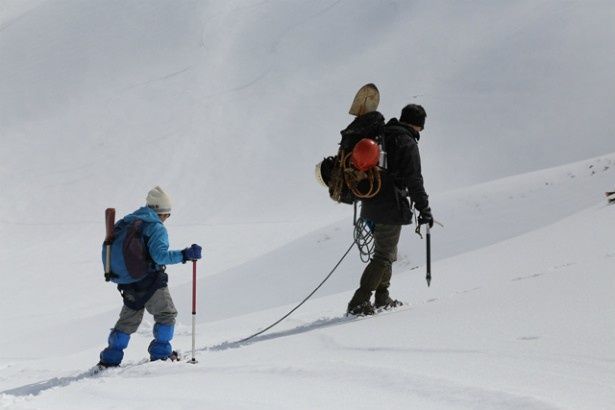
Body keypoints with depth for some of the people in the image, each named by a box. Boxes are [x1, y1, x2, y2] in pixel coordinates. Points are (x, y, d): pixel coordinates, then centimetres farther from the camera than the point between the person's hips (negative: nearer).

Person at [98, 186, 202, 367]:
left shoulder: (127, 222, 8)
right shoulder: (156, 228, -14)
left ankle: (110, 358, 15)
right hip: (151, 283, -7)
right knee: (166, 314, 14)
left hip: (128, 283, 7)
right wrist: (185, 255, -27)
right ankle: (160, 353, 11)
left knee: (128, 320, 18)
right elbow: (160, 255, -27)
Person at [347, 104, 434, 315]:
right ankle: (359, 302, -13)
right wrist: (425, 211, -10)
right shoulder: (408, 143, -12)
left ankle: (382, 298, 29)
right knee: (384, 256, -5)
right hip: (391, 209, -9)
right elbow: (414, 181, -16)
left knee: (385, 253, 22)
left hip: (370, 206, 9)